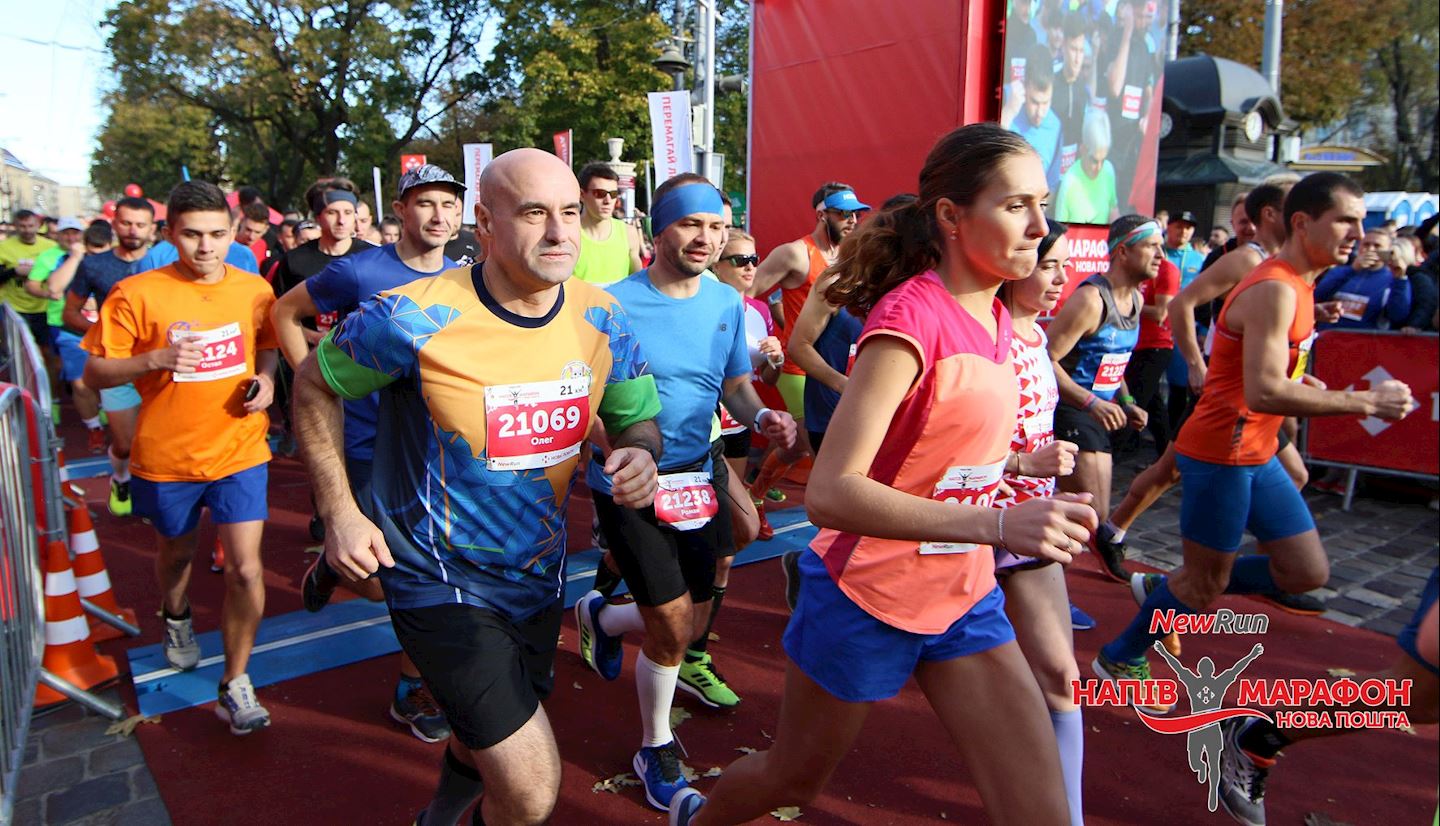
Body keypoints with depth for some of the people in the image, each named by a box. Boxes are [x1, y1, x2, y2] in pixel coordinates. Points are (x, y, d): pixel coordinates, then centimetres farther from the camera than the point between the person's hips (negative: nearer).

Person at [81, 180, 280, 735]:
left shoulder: (254, 290, -3)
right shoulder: (137, 294, -12)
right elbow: (95, 373, -8)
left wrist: (266, 378, -5)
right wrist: (153, 360, -26)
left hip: (239, 451, 1)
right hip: (167, 456, 0)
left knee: (245, 569, -7)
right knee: (176, 552, 24)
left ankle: (235, 684, 11)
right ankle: (176, 618, 57)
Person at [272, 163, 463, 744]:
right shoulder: (359, 272, -11)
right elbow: (285, 311, 3)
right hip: (371, 450, -4)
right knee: (382, 585, 0)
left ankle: (412, 690, 31)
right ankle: (335, 563, 35)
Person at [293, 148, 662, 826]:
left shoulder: (602, 320, -8)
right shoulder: (415, 319, -22)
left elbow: (637, 419, 4)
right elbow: (315, 386, -5)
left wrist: (640, 455, -20)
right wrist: (339, 512, -10)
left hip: (540, 573, 6)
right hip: (442, 583, -5)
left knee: (487, 745, 29)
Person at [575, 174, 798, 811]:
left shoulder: (727, 302, 2)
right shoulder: (613, 305, -15)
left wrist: (761, 417, -12)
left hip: (697, 476, 6)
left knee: (692, 622, 14)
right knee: (672, 626, -4)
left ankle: (600, 617, 47)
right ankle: (656, 748, 24)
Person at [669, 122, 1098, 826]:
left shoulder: (993, 317, 3)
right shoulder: (909, 317, -23)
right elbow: (830, 492, -31)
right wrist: (996, 524, -38)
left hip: (964, 596, 7)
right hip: (867, 598, -6)